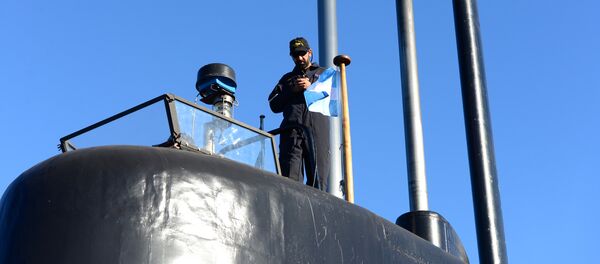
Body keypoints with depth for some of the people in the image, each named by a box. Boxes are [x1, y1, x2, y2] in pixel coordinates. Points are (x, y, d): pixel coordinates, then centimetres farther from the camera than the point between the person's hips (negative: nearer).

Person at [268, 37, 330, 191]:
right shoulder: (287, 78, 29)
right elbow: (274, 105, 16)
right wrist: (292, 90, 2)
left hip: (317, 131, -1)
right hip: (291, 131, 1)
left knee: (318, 181, -9)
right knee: (290, 180, -12)